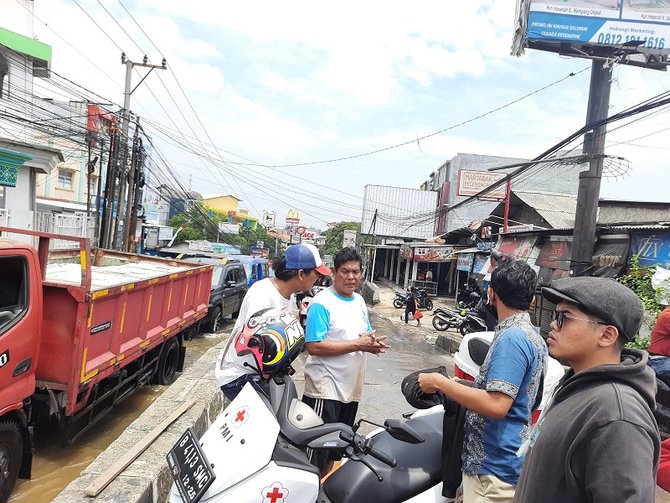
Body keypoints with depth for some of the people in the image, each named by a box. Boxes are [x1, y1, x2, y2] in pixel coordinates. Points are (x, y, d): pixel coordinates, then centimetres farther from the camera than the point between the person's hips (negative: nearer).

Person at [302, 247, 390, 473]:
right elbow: (314, 346, -24)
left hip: (351, 387, 8)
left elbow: (366, 334, 19)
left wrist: (372, 342, -7)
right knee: (318, 451, -2)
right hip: (325, 388, -8)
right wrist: (358, 345, -23)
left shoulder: (359, 301, 10)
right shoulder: (322, 303, -16)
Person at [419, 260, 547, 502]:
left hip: (494, 467, -10)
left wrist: (440, 382, -21)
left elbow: (496, 405, -30)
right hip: (503, 459, 10)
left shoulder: (511, 337, -22)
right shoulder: (534, 336, 9)